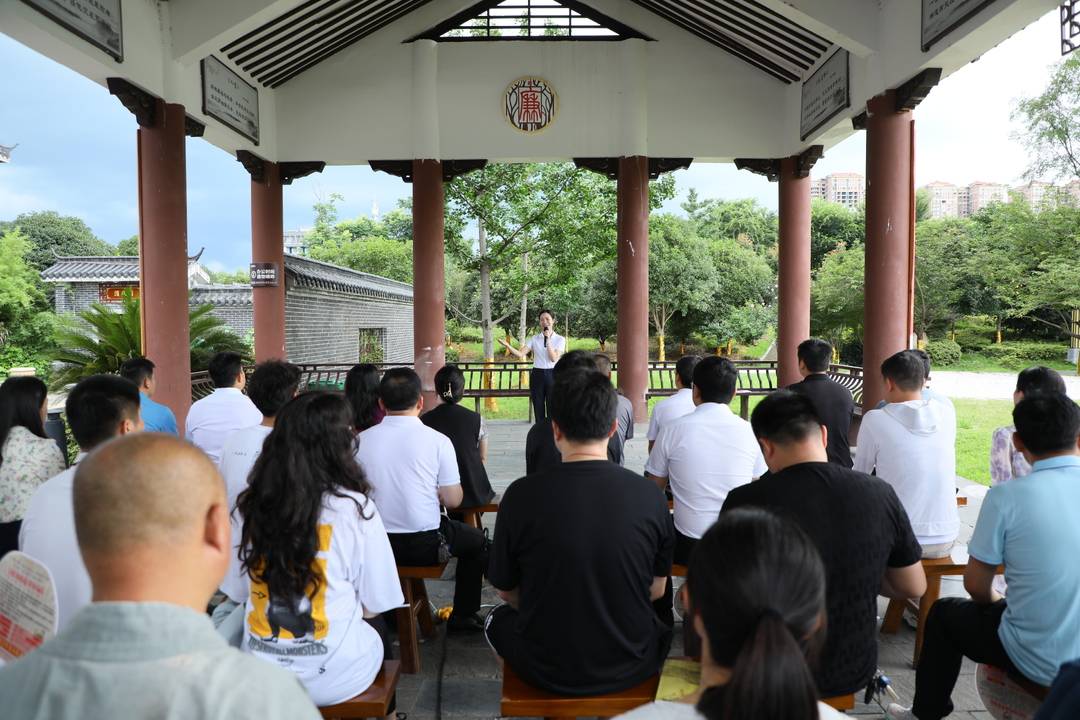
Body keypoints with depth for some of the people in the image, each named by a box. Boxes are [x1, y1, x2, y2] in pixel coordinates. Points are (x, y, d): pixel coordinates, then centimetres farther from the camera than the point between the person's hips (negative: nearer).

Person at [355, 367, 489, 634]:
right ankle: (463, 616, 30)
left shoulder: (360, 440, -6)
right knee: (478, 541, 24)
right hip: (424, 545, -3)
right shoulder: (438, 441, -13)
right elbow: (453, 501, -10)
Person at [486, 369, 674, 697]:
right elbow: (656, 590, 0)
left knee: (497, 618, 30)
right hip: (630, 669, 2)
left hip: (547, 670, -1)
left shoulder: (520, 495, -18)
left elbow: (506, 590, -4)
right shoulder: (650, 495, -14)